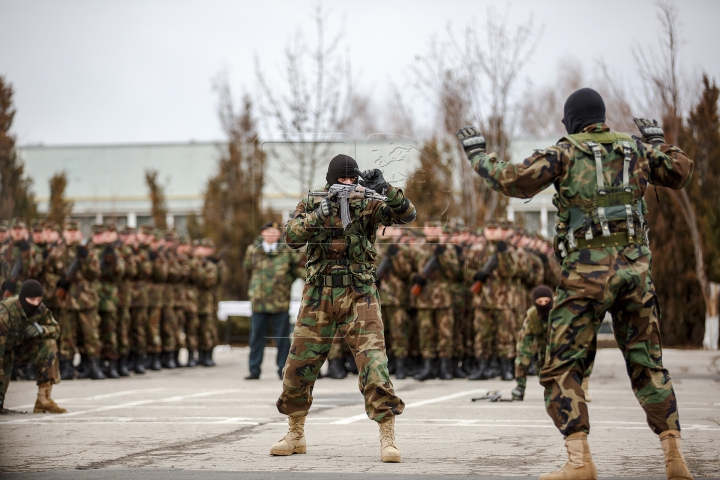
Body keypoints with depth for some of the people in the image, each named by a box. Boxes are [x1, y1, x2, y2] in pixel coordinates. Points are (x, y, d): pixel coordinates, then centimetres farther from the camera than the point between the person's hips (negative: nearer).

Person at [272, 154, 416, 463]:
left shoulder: (368, 203, 1)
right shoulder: (310, 203, 6)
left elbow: (407, 215, -10)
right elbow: (292, 238, -6)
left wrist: (385, 189, -24)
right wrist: (316, 217, -20)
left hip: (359, 295, -2)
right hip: (318, 296, 2)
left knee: (373, 360, -14)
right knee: (298, 365, 6)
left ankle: (388, 438, -11)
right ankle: (295, 435, 24)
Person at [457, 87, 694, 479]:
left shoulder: (565, 152, 1)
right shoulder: (635, 149, 13)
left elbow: (514, 181, -7)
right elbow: (682, 172, 25)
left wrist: (477, 154, 7)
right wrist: (657, 140, 39)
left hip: (587, 270, -4)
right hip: (635, 266, 4)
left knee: (561, 369, 2)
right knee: (647, 365, 14)